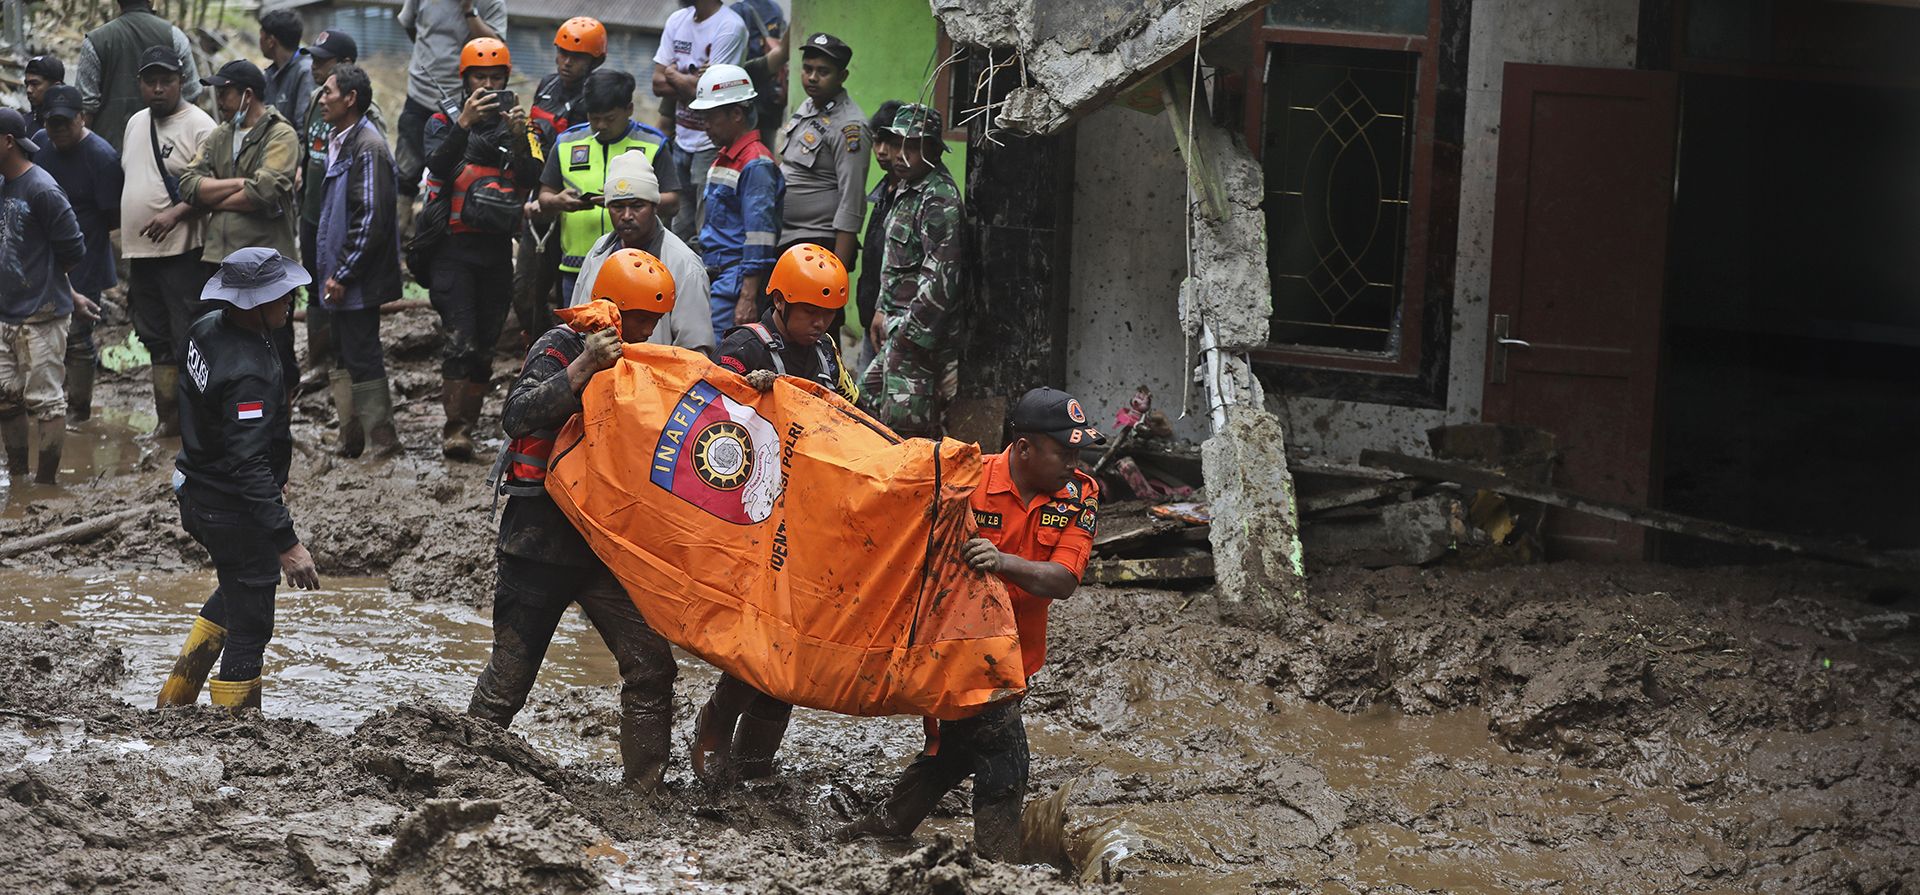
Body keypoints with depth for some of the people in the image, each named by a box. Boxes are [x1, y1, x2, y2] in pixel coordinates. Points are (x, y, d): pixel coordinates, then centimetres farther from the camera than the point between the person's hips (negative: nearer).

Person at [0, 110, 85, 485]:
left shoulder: (42, 191, -17)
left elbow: (73, 251, -14)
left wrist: (41, 279, 0)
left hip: (40, 316, -8)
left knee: (44, 400, 0)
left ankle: (46, 481, 8)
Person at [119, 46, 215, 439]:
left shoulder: (198, 125, -9)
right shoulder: (136, 123, 15)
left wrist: (175, 213, -26)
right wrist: (124, 231, 20)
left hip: (183, 252, -8)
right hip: (140, 251, 8)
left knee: (189, 337, -7)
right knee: (156, 338, 13)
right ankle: (168, 418, 21)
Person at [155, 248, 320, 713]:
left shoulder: (206, 328, -3)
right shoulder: (248, 373, -31)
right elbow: (248, 465, -35)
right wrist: (286, 541, -35)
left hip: (197, 494, 10)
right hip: (234, 512, -10)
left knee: (236, 590, 31)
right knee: (249, 628, 3)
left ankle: (174, 699, 37)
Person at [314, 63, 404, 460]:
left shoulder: (368, 148, -17)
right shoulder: (339, 142, 15)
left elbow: (371, 219, -21)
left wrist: (342, 274, -20)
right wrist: (330, 270, 18)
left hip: (358, 278, -10)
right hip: (339, 274, 10)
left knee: (362, 359, -6)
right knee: (345, 357, 14)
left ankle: (383, 442, 0)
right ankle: (351, 440, 22)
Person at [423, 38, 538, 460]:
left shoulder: (517, 125, 13)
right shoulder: (444, 122, 7)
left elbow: (530, 180, -1)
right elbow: (438, 164, -14)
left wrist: (519, 138, -18)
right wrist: (464, 122, -27)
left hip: (498, 250, 3)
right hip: (455, 247, -3)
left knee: (484, 347, 7)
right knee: (461, 342, -15)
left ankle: (467, 426, 14)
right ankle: (454, 428, -16)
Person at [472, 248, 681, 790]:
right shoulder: (558, 350, -8)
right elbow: (517, 417, -23)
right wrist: (584, 368, -32)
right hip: (540, 539, -6)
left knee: (651, 666, -4)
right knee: (510, 675, 0)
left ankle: (646, 790, 4)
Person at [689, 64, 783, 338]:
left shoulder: (756, 165, -13)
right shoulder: (723, 159, 19)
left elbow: (759, 238, -18)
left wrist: (748, 299, -22)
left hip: (737, 281, -10)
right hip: (716, 279, 10)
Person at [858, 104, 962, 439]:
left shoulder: (940, 197, -17)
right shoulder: (909, 191, 16)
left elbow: (941, 274, -23)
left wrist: (912, 331, -21)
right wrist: (883, 309, 24)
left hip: (920, 328, -11)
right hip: (900, 325, 11)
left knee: (905, 418, -11)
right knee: (868, 400, 18)